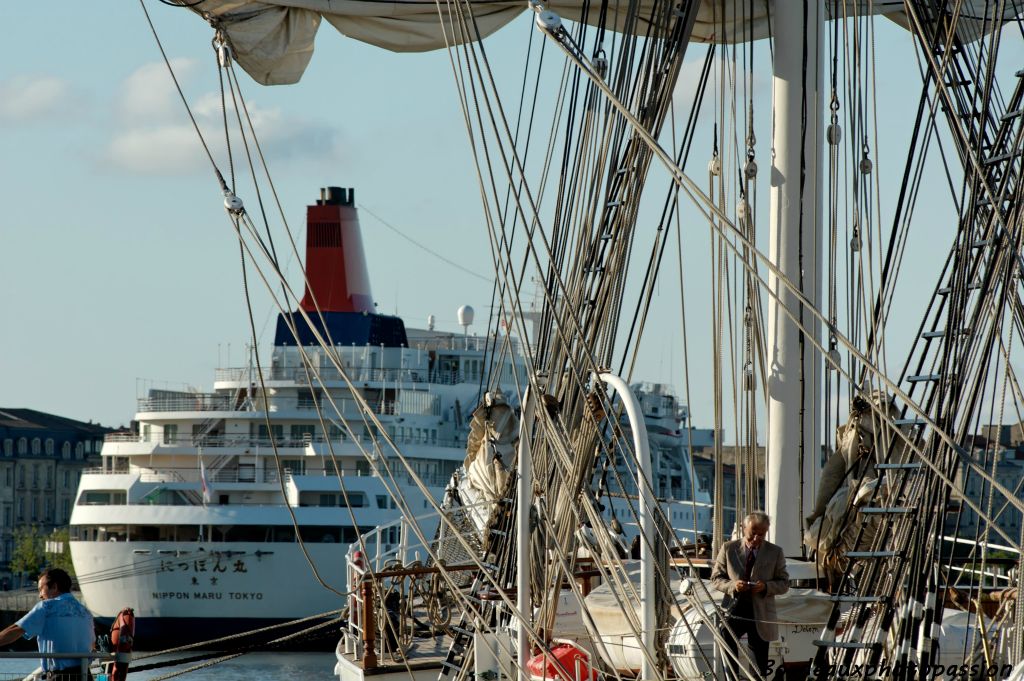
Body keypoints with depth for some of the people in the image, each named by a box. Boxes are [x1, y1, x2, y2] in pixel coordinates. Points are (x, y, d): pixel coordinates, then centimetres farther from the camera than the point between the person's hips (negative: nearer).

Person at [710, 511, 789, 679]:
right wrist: (732, 585, -13)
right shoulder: (728, 549, 7)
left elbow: (784, 584, 8)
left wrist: (766, 587, -13)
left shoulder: (775, 552, 7)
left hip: (760, 613, 1)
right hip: (734, 608, -1)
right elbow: (716, 578, 9)